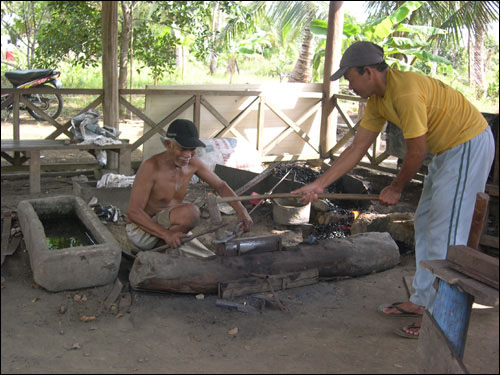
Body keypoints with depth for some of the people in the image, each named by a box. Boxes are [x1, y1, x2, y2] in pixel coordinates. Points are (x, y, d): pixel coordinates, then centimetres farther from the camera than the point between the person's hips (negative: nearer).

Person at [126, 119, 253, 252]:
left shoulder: (193, 163, -6)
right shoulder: (151, 167, -25)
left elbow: (220, 185, 5)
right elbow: (133, 212, -26)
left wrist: (241, 210, -12)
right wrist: (165, 234, -38)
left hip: (166, 223, 7)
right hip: (141, 228, -7)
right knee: (191, 212, -29)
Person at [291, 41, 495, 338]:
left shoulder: (406, 91, -28)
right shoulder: (377, 99, 2)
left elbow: (417, 152, -22)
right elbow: (356, 149, 5)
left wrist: (396, 188, -5)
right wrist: (319, 184, 1)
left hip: (469, 145, -10)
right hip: (447, 148, 10)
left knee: (445, 232, -9)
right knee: (425, 223, 13)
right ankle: (422, 301, 24)